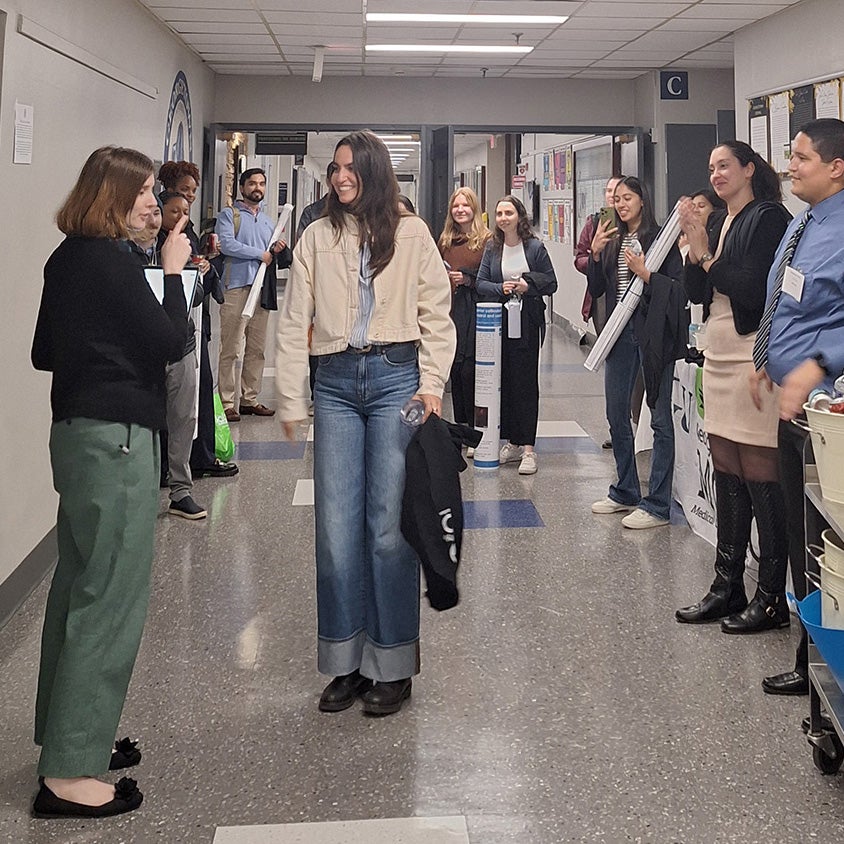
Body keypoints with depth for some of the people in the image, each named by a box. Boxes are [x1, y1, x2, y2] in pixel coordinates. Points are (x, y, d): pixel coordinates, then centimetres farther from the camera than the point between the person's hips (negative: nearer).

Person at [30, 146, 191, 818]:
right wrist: (174, 271, -4)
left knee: (79, 586, 16)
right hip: (116, 437, -10)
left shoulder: (68, 258, 12)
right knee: (112, 596, -6)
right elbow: (171, 343, -13)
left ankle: (69, 735, 28)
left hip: (79, 430, 10)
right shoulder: (112, 260, -15)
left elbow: (45, 351, 19)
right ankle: (69, 773, -2)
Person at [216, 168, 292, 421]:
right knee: (231, 349, -10)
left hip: (263, 290, 7)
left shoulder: (268, 222, 24)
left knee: (257, 349, 7)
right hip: (237, 287, -6)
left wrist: (278, 251, 1)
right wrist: (261, 253, -7)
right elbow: (226, 244, -12)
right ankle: (227, 403, -8)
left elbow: (274, 260, 25)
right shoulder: (229, 215, 4)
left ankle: (250, 399, 12)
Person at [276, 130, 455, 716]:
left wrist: (431, 384, -5)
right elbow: (294, 321, 8)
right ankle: (346, 662, 15)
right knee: (335, 524, 3)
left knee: (390, 524, -1)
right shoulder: (318, 236, 11)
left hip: (396, 376, -2)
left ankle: (392, 666, 10)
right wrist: (291, 400, 3)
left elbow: (436, 314, 5)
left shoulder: (411, 233, 6)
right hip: (336, 382, 3)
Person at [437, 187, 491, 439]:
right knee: (455, 370, 8)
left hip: (475, 312, -6)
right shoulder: (445, 240, 15)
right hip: (450, 312, 6)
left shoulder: (486, 239, -3)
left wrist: (468, 279, -15)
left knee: (470, 371, -8)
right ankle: (461, 429, 17)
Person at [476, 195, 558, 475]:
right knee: (503, 381, 6)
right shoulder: (492, 247, 7)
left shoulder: (535, 247, -1)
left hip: (527, 323, -3)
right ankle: (511, 442, 17)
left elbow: (551, 283, 3)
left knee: (526, 383, -4)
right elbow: (480, 283, 5)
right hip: (498, 323, 3)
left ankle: (528, 448, -3)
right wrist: (501, 288, -13)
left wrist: (529, 283, -14)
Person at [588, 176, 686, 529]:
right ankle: (625, 492, 28)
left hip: (653, 333, -7)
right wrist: (595, 253, -2)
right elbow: (596, 289, 11)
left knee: (660, 417, -2)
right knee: (616, 415, 13)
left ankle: (657, 505, 1)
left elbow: (679, 289, -9)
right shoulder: (613, 242, 13)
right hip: (620, 331, 7)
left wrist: (645, 273, -19)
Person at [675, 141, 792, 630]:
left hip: (755, 356, -8)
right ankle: (728, 587, 19)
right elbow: (698, 293, 12)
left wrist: (707, 257, -8)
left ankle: (774, 599, 2)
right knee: (726, 473, 11)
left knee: (760, 475, -5)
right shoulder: (719, 223, 15)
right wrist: (695, 246, -2)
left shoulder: (768, 218, -8)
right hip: (720, 355, 8)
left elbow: (755, 289, -16)